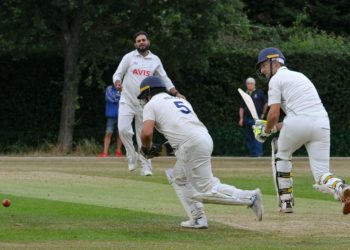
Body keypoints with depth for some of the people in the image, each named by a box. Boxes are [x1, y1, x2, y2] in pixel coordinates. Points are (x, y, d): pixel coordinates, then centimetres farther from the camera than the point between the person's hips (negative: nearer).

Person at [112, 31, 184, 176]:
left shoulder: (155, 60, 6)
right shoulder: (129, 57, 0)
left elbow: (164, 80, 8)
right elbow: (117, 74, -1)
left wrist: (176, 94, -5)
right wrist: (117, 83, -25)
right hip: (127, 101, -1)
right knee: (123, 129, -18)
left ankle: (146, 166, 9)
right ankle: (132, 156, 3)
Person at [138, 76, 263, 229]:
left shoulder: (151, 105, 8)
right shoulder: (180, 101, 31)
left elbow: (147, 133, -6)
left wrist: (147, 148, 15)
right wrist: (165, 148, 30)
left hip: (191, 145, -9)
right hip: (205, 140, 9)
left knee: (206, 191, -5)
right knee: (178, 178, 24)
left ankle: (250, 197, -13)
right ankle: (197, 219, 15)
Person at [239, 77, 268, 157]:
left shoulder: (259, 93, 4)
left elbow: (265, 104, 9)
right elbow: (241, 108, 14)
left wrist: (263, 113, 8)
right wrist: (241, 119, 6)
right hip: (247, 119, 4)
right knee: (249, 138, 5)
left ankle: (259, 153, -17)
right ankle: (252, 153, 11)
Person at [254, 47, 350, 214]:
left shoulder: (276, 79, 9)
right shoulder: (299, 76, 32)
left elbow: (274, 114, -1)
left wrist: (265, 131, 19)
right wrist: (276, 127, 34)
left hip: (298, 124, -5)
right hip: (322, 123, 5)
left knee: (281, 154, 25)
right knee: (321, 176, 2)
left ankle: (286, 201, 19)